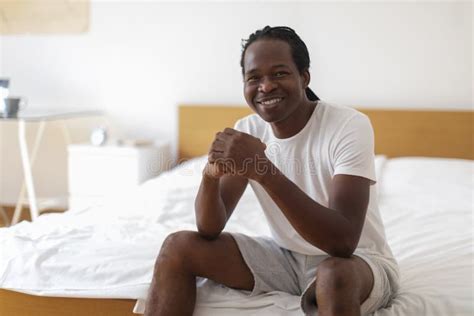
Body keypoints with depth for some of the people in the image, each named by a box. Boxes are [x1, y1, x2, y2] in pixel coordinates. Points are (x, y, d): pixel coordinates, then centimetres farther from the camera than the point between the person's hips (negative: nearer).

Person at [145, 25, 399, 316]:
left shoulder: (350, 126, -22)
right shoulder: (247, 130, -5)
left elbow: (343, 241, -32)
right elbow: (209, 231, -7)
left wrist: (262, 169, -37)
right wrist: (211, 174, -29)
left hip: (357, 260, -5)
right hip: (286, 256, 5)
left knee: (334, 276, -41)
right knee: (179, 247, -8)